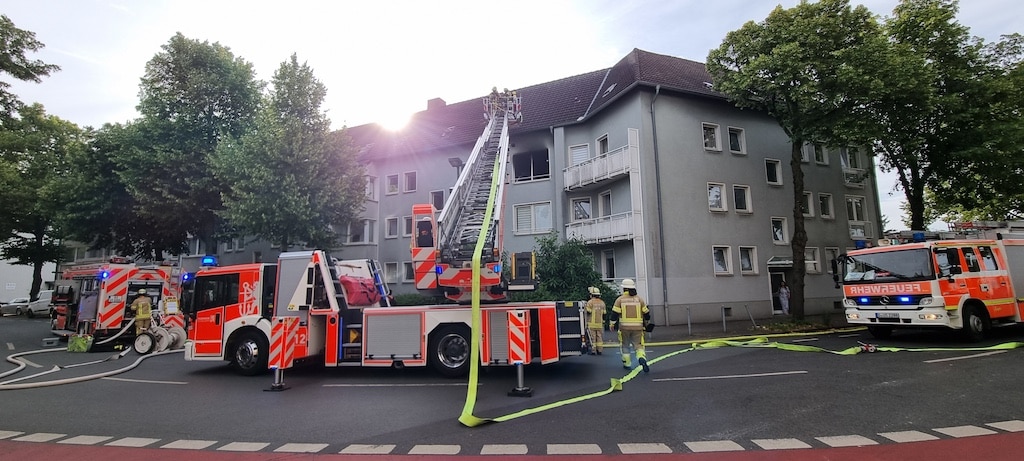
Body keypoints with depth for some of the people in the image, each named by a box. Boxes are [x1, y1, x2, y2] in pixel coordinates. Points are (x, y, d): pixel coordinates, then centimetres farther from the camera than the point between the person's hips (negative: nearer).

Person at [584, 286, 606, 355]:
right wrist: (603, 321, 20)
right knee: (599, 337, 10)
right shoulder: (602, 302, 8)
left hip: (592, 324, -5)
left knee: (592, 337, 0)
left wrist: (585, 308, 5)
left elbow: (588, 312, -13)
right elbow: (604, 314, 10)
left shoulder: (590, 302, -10)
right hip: (600, 324, 5)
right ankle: (599, 350, 11)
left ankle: (593, 350, 0)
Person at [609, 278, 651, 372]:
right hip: (638, 327, 1)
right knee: (638, 345, 6)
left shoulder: (620, 299, -1)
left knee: (624, 345, 15)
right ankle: (642, 358, -19)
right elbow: (646, 313, 9)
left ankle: (627, 364, 20)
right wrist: (646, 324, 24)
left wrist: (612, 324, 5)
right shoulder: (639, 299, 6)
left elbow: (615, 314, -5)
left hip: (624, 327, -1)